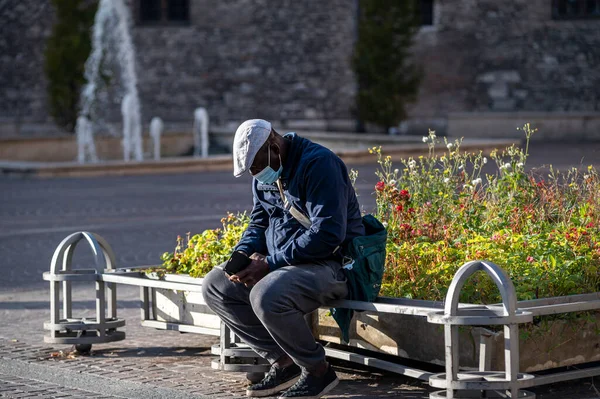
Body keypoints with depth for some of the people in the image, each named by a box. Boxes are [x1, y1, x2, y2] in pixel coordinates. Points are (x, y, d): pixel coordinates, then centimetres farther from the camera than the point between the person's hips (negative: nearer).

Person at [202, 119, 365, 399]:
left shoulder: (318, 164, -19)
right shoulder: (264, 175, 9)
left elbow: (327, 235, -26)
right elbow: (258, 223, 19)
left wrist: (270, 263, -24)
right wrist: (242, 255, -4)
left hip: (332, 265, -10)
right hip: (282, 263, 10)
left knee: (266, 295, -34)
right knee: (215, 285, 3)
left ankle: (318, 372, -12)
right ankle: (283, 362, 3)